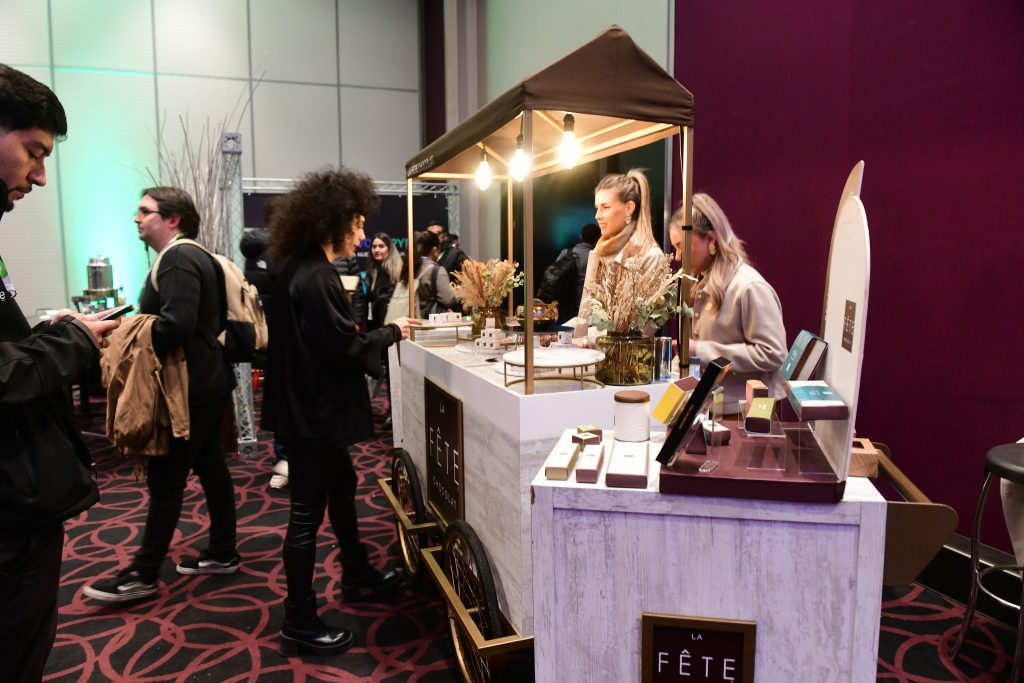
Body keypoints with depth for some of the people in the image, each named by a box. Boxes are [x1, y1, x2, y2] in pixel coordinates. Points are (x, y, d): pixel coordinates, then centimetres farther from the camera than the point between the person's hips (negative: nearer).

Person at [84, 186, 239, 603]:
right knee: (210, 466, 15)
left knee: (165, 479, -1)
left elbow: (177, 324, -29)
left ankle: (142, 575, 10)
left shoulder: (178, 258, -16)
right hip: (205, 382, 10)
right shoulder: (190, 256, 16)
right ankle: (223, 553, 25)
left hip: (189, 389, -10)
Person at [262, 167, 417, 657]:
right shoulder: (315, 278, -22)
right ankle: (299, 623, 16)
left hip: (306, 405, 11)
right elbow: (346, 349, -23)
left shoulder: (299, 268, 8)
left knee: (342, 486, 24)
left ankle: (356, 573, 44)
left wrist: (374, 334, 8)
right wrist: (391, 333, -9)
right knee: (307, 513, 1)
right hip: (313, 411, -11)